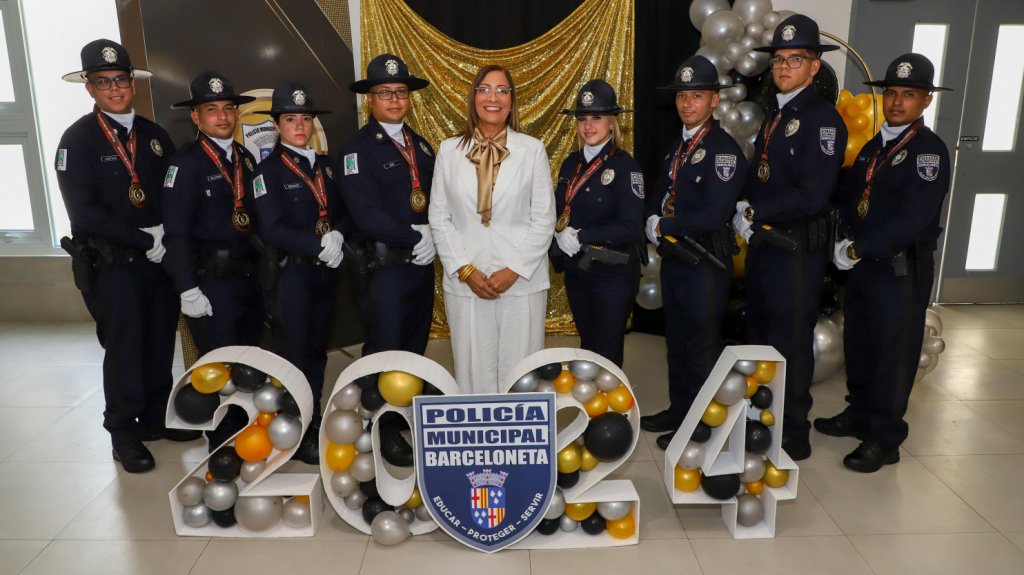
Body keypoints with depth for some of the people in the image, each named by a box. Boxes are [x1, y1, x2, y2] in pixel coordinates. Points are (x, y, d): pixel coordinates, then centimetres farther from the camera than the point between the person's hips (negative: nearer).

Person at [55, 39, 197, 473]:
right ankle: (124, 433, 19)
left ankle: (156, 417, 28)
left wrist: (167, 233, -8)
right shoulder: (77, 139, -5)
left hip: (161, 258, 5)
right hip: (112, 265, -4)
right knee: (124, 350, 3)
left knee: (161, 344, 11)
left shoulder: (154, 136, 11)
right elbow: (84, 212, -13)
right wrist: (144, 240, -15)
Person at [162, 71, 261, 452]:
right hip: (210, 281, -6)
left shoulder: (246, 159, 11)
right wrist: (188, 290, -18)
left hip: (249, 276, 7)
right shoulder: (185, 164, -9)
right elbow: (176, 233, -14)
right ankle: (223, 448, 18)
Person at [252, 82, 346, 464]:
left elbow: (342, 212, 9)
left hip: (324, 272, 5)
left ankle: (314, 422, 29)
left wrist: (337, 236, -12)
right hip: (289, 274, -5)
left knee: (317, 350, 14)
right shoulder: (268, 170, -5)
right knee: (293, 354, 2)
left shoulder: (326, 166, 11)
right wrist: (319, 246, -19)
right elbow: (272, 229, -15)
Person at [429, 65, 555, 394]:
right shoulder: (449, 151, 6)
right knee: (474, 372, 6)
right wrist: (465, 270, -5)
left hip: (522, 281, -1)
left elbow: (544, 219, 0)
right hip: (465, 282, 1)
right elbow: (439, 218, 5)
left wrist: (514, 271, -8)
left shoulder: (532, 149, 2)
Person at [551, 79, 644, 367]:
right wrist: (561, 233, -12)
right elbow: (559, 211, 10)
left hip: (612, 274, -6)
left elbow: (631, 228, -18)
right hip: (576, 269, 6)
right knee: (587, 343, 19)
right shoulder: (571, 163, 7)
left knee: (607, 352, 6)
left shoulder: (625, 166, -12)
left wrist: (581, 236, -21)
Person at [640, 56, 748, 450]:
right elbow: (659, 196, 17)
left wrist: (665, 225, -12)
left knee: (702, 347, 4)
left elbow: (714, 214, -24)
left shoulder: (724, 149, -15)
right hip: (674, 257, 8)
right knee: (676, 340, 18)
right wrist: (653, 221, -5)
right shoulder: (676, 148, 13)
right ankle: (678, 410, 34)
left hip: (706, 262, -8)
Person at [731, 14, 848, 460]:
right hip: (763, 243, 8)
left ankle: (793, 436, 16)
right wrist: (744, 213, -4)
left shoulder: (822, 118, -12)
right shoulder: (774, 117, 15)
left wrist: (754, 213, -15)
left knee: (791, 341, 1)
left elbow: (812, 196, -21)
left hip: (798, 247, -8)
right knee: (760, 334, 17)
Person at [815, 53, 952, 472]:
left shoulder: (929, 150, -11)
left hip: (902, 270, -7)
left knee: (893, 354, 2)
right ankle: (860, 414, 33)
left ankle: (884, 439, 13)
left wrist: (858, 248, -20)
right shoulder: (873, 147, 13)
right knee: (858, 345, 16)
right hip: (863, 264, 7)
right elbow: (848, 199, 11)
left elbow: (913, 220, -22)